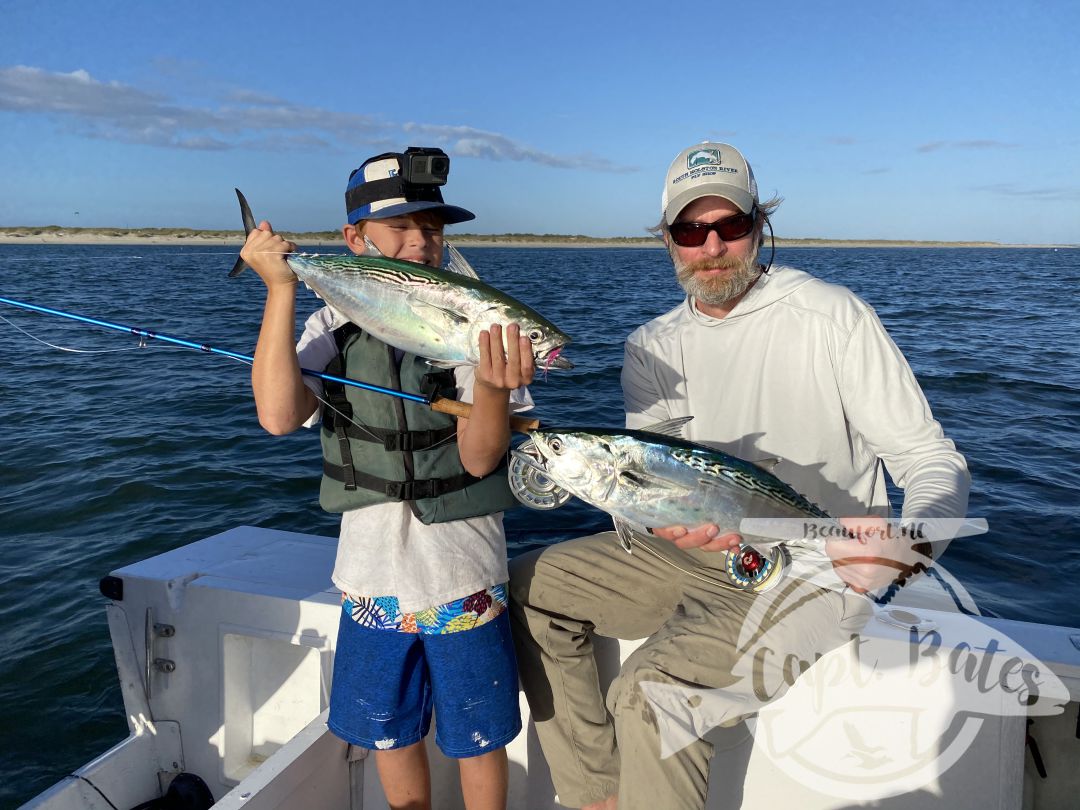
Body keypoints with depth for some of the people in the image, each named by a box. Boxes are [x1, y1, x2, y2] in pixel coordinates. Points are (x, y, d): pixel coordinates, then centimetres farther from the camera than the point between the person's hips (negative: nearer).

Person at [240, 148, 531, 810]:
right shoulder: (332, 327, -3)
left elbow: (480, 457, -17)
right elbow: (278, 416, -19)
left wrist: (493, 387, -38)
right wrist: (281, 290, -22)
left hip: (463, 578, -2)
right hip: (371, 576, 3)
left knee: (477, 738, 15)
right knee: (389, 730, 22)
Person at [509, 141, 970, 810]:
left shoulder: (832, 316, -9)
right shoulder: (652, 347, 5)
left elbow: (932, 459, -9)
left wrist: (911, 539, -32)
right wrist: (663, 517, -26)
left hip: (817, 571, -6)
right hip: (703, 553, 6)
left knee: (654, 688, -28)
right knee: (529, 587, -3)